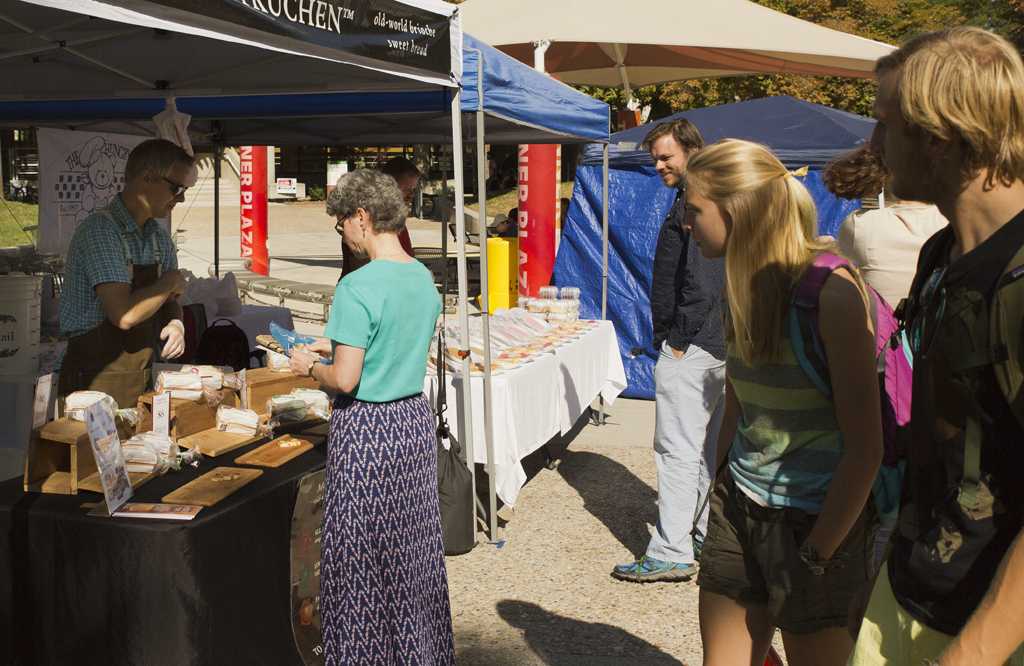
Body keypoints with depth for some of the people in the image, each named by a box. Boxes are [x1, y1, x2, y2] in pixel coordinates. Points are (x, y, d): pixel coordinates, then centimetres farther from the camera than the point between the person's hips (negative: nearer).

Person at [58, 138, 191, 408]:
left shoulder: (159, 236, 8)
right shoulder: (100, 229, -17)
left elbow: (169, 302, 18)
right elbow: (124, 314, -27)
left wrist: (175, 323, -4)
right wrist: (171, 282, -12)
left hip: (141, 380, 8)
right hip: (98, 383, -7)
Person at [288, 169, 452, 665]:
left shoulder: (358, 287, -19)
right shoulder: (424, 278, 5)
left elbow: (345, 380, -21)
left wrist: (310, 366, -1)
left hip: (367, 427, -8)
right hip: (416, 419, 8)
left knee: (359, 557, 6)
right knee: (414, 546, 17)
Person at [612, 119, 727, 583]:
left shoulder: (694, 204, -14)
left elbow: (702, 283, -22)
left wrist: (679, 339, -16)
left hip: (690, 348, -11)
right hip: (720, 345, 11)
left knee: (677, 450, -8)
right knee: (710, 448, 16)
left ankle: (671, 554, -5)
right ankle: (709, 536, 25)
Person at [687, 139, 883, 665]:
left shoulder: (830, 291, -18)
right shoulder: (744, 285, 4)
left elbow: (865, 447, -18)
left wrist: (817, 555, -15)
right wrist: (718, 498, 10)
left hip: (817, 519, -6)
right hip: (740, 507, 7)